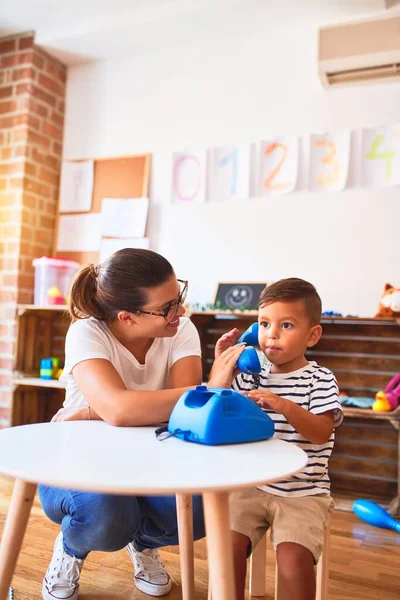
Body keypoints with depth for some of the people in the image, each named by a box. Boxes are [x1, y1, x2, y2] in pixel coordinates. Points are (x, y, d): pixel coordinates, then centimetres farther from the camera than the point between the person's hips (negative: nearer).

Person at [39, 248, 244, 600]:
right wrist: (213, 388, -46)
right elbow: (119, 410, -43)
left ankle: (143, 541, 13)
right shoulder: (87, 334, -25)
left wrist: (91, 414, -34)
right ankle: (72, 548, 6)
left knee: (199, 511, -26)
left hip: (146, 462, 3)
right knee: (104, 517, -35)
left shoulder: (181, 331, -16)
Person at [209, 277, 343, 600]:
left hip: (303, 493, -3)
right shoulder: (250, 376, 5)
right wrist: (221, 362, -3)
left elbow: (322, 432, -16)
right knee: (227, 542, -15)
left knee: (293, 555, -23)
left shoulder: (320, 379, -5)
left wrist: (285, 407, -34)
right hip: (252, 487, 3)